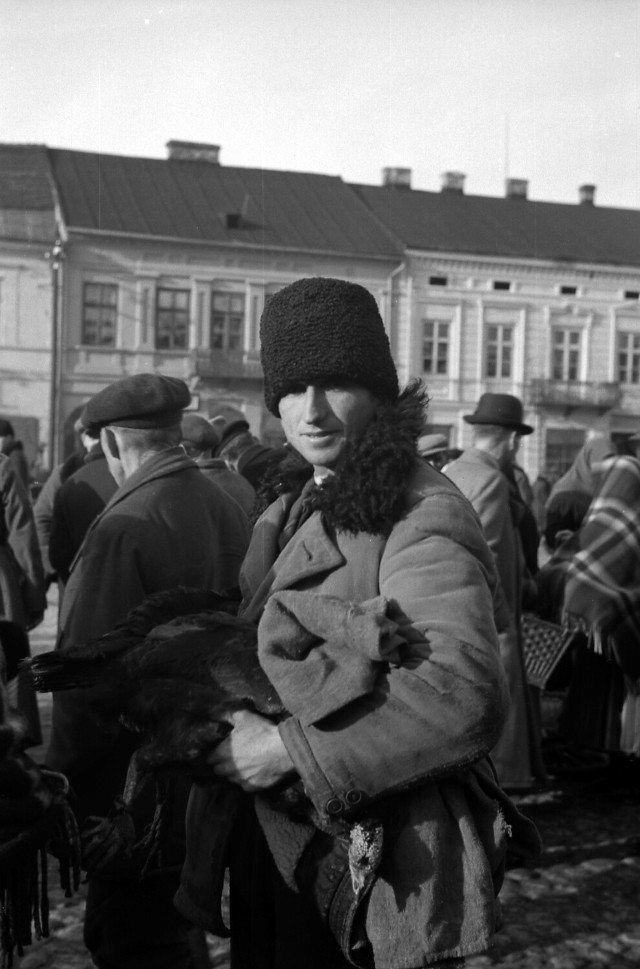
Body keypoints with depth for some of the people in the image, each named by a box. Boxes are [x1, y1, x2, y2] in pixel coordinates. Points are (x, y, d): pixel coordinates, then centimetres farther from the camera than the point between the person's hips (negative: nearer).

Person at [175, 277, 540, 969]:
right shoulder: (292, 509, 9)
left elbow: (466, 697, -30)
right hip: (271, 844, 8)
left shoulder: (423, 517, -19)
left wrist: (293, 749, -24)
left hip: (371, 866, -7)